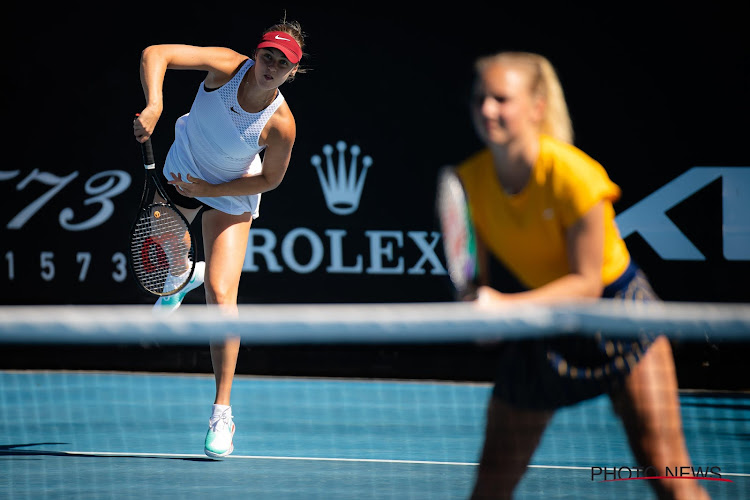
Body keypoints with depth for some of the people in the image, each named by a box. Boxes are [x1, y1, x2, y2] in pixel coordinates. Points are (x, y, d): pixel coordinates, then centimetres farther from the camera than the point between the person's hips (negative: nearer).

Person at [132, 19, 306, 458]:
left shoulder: (280, 124, -31)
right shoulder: (228, 66, -28)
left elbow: (271, 178, -15)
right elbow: (155, 54, -34)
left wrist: (209, 189, -20)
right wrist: (154, 106, -50)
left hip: (231, 197, -3)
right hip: (181, 173, 3)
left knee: (221, 295, -15)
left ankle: (222, 410, -8)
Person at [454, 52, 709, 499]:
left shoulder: (574, 176, -26)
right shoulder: (470, 180, -12)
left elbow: (587, 283, -23)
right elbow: (487, 272, 0)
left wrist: (505, 304, -33)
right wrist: (480, 308, -21)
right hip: (537, 327, 4)